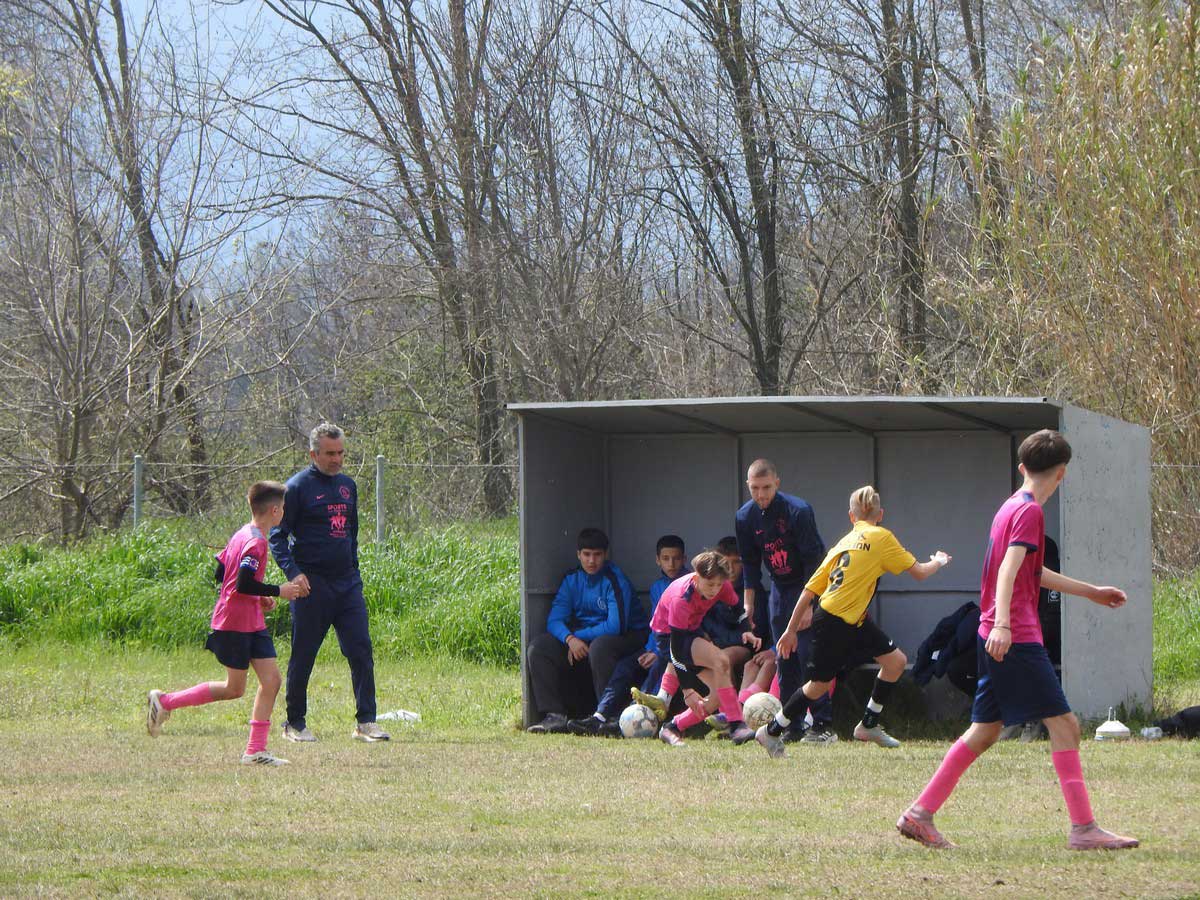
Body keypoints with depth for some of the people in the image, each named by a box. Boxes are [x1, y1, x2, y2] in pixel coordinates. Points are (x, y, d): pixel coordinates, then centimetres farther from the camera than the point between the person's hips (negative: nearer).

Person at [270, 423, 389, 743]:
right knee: (303, 656, 2)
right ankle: (295, 723, 13)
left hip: (347, 584, 5)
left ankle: (365, 722, -1)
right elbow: (277, 535, -5)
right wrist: (293, 572, -18)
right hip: (312, 584, -5)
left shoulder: (347, 485, 14)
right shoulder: (298, 486, -5)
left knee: (361, 651, -3)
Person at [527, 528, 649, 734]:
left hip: (626, 638, -6)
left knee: (600, 646, -40)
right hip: (581, 639, 6)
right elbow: (554, 619, -4)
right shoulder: (572, 579, 4)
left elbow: (615, 626, -23)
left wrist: (580, 637, -18)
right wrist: (570, 639, -25)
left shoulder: (615, 580, -15)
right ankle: (554, 715, -21)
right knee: (538, 647, -12)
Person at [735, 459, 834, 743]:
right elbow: (750, 563, 9)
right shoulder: (745, 517, -3)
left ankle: (823, 724, -14)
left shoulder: (798, 511, -21)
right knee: (785, 661, 3)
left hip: (808, 585, -6)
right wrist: (749, 602, 5)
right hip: (779, 589, 6)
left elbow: (813, 559, -19)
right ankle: (793, 727, 7)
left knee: (807, 654, -15)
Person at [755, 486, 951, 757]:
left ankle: (869, 725, 19)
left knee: (896, 661, 8)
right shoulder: (881, 537, -9)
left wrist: (791, 629, 16)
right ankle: (772, 731, 18)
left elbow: (809, 591, 11)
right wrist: (939, 561, 18)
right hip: (833, 623, -8)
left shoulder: (842, 544, 12)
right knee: (819, 685, 3)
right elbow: (918, 572, -4)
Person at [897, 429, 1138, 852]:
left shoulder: (1011, 508, 20)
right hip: (1016, 639, -10)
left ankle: (920, 815, 12)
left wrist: (1091, 592, 41)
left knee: (984, 731, 13)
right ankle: (1083, 829, -12)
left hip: (996, 639, 10)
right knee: (1064, 724, -8)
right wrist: (1003, 624, -34)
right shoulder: (1029, 512, -9)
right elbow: (1009, 569, -23)